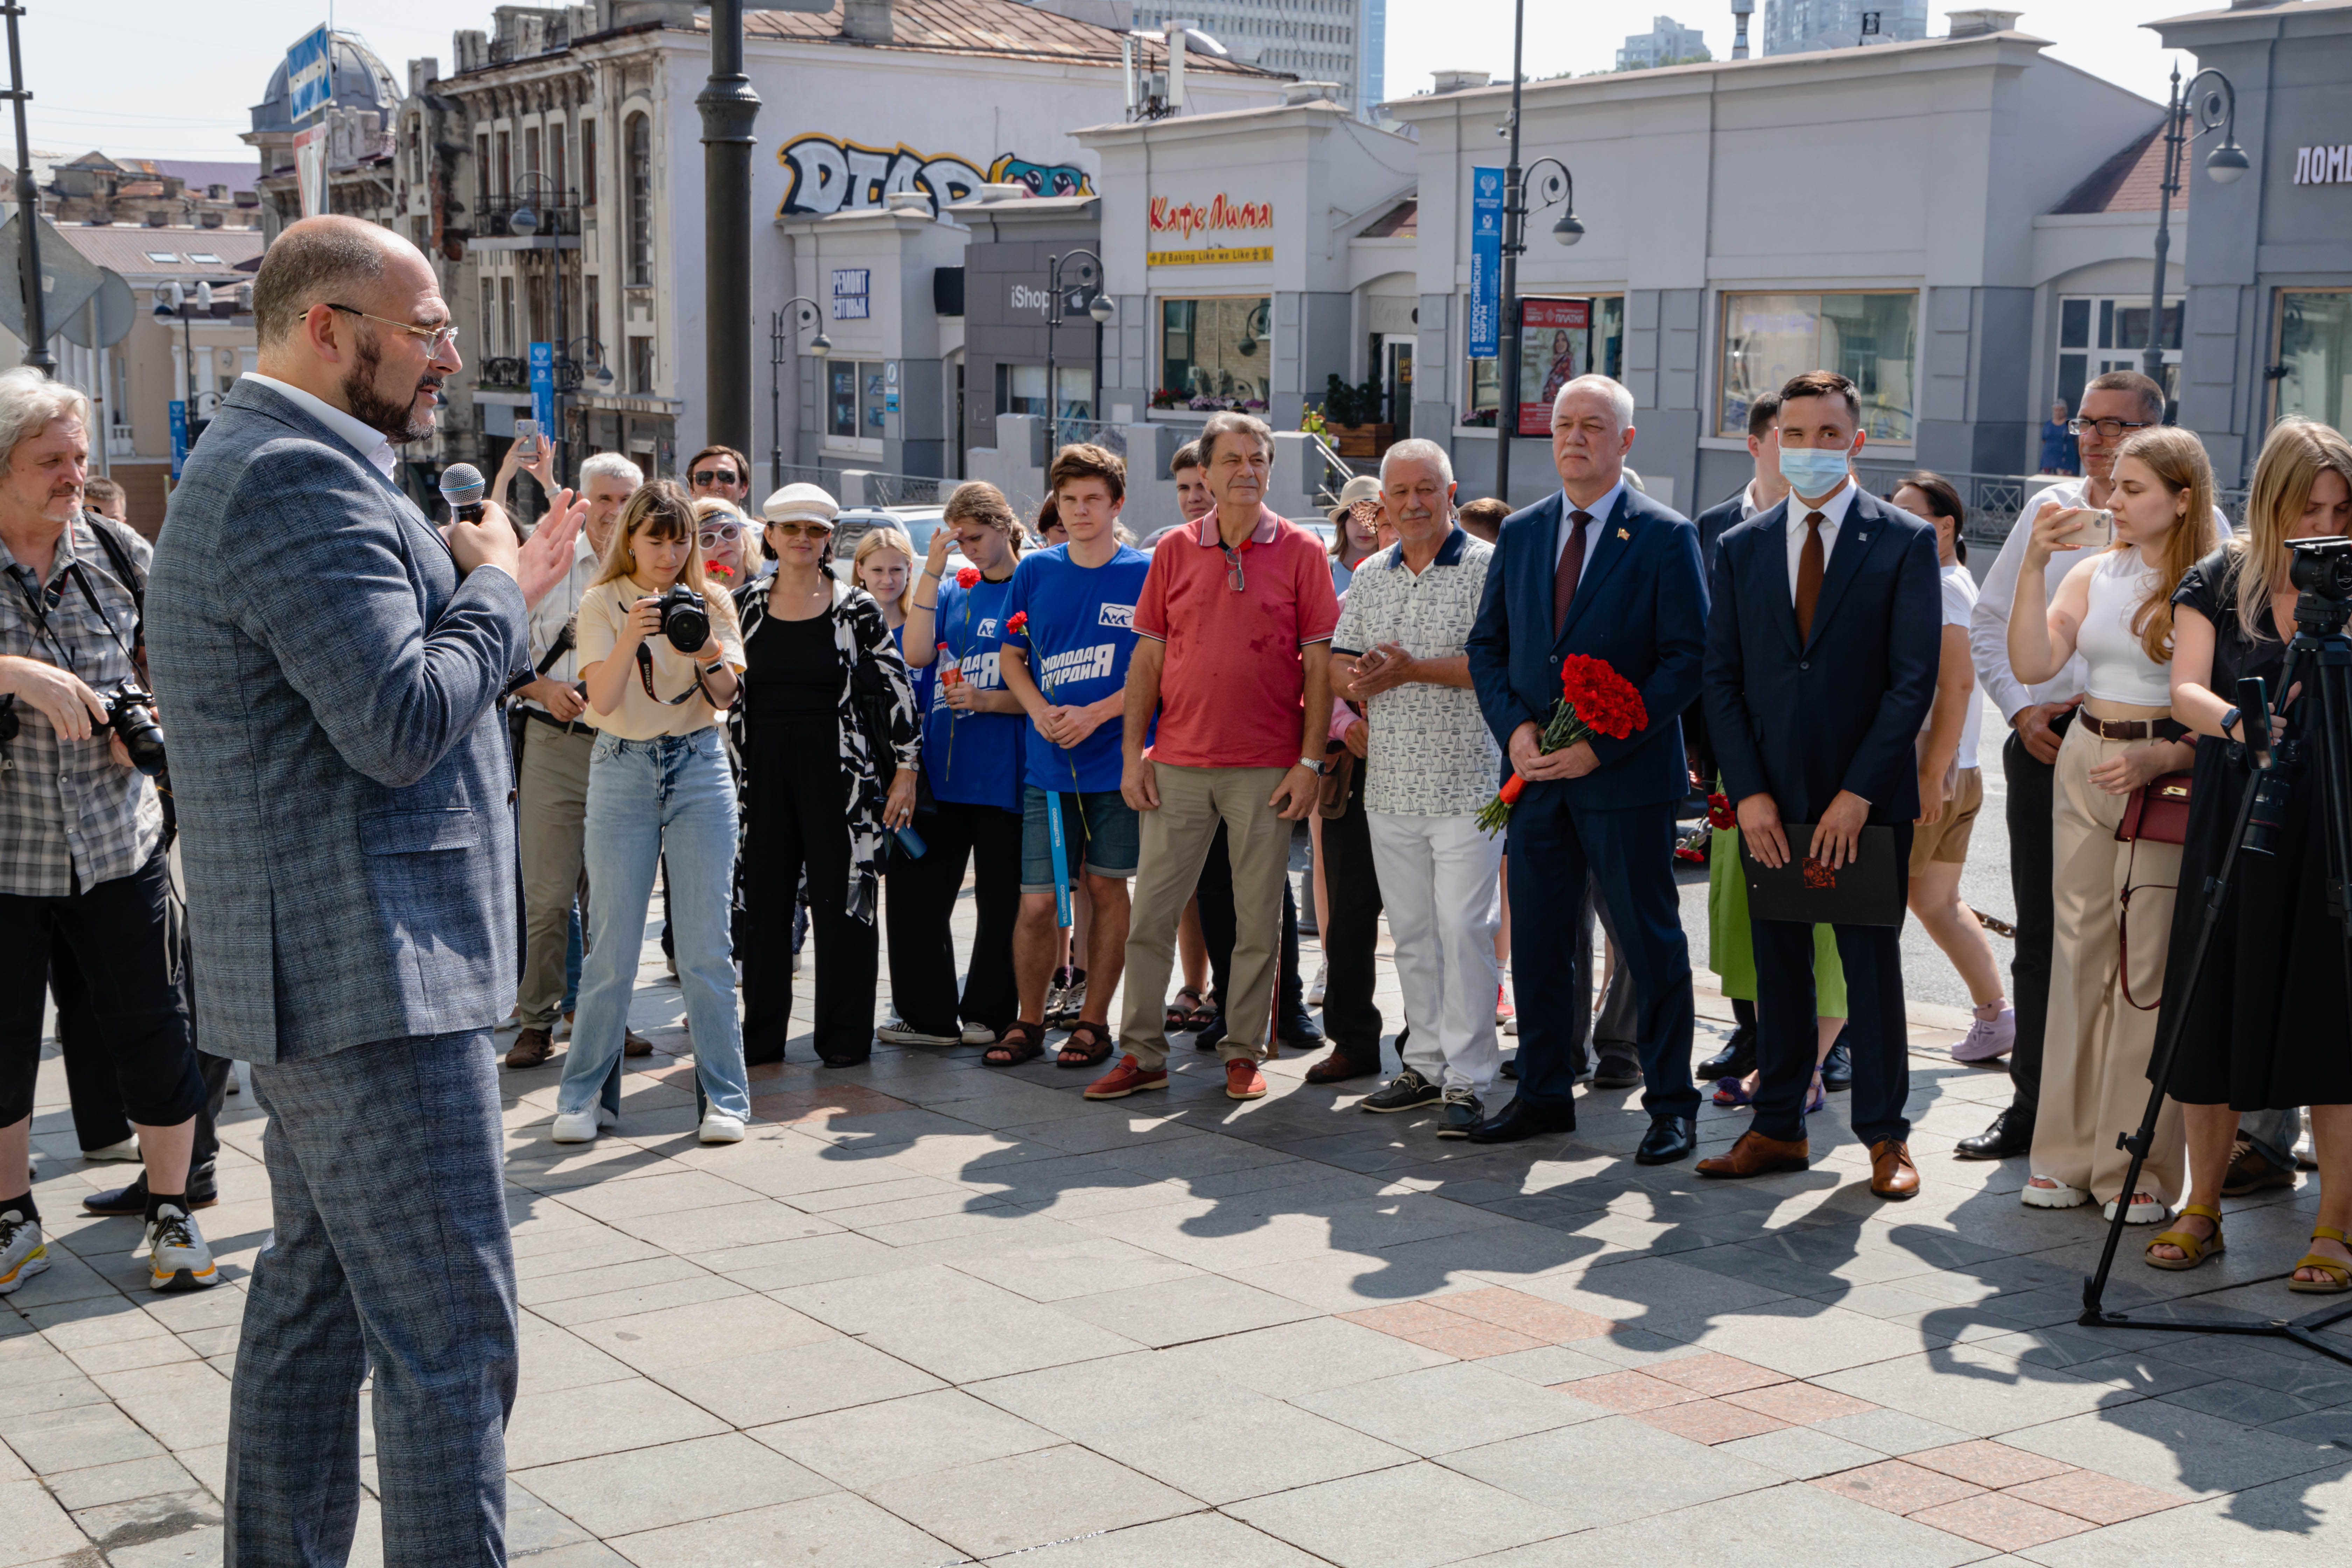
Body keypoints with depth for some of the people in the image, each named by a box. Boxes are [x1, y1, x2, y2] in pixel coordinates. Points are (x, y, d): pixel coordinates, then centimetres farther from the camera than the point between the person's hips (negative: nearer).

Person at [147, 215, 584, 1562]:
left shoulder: (269, 464, 18)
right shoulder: (301, 477, -17)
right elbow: (405, 722, -25)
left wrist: (499, 595, 13)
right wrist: (493, 592, -9)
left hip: (311, 977, 11)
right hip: (376, 969, -11)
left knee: (316, 1300, 18)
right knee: (452, 1344, -8)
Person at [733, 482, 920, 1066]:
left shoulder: (857, 609, -1)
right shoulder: (745, 606, 8)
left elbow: (898, 689, 0)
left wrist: (906, 768, -4)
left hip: (838, 771, -3)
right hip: (763, 770, 3)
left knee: (841, 900, -1)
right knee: (762, 901, 5)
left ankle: (844, 1037, 7)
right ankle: (762, 1034, 14)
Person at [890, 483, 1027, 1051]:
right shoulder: (950, 591, 15)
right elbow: (917, 653, -3)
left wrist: (986, 700, -16)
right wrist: (933, 568, -5)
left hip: (1004, 775, -5)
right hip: (940, 770, 5)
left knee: (1001, 900, 3)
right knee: (915, 891, 2)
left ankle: (989, 1015, 15)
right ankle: (928, 1015, 11)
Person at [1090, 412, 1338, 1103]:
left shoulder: (1300, 552, 0)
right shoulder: (1174, 551, 7)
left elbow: (1318, 665, -1)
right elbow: (1148, 658, 8)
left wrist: (1310, 762, -7)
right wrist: (1133, 752, 2)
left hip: (1267, 769, -2)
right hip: (1179, 762, 2)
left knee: (1258, 921, 5)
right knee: (1150, 913, 2)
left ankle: (1243, 1053, 16)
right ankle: (1142, 1054, 11)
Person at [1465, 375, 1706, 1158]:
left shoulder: (1666, 536, -4)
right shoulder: (1520, 533, 11)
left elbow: (1686, 659, -9)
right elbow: (1488, 645, 14)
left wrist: (1601, 746, -16)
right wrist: (1515, 728, -5)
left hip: (1627, 777, -5)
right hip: (1536, 773, 5)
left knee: (1651, 942, 3)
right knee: (1536, 941, 10)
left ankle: (1672, 1105, 13)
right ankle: (1543, 1094, 22)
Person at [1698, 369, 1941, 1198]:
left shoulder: (1905, 542, -1)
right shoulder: (1739, 547, 9)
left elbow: (1914, 679, -6)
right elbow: (1722, 679, 6)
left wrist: (1857, 794, -13)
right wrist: (1748, 793, -5)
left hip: (1868, 797, -3)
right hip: (1769, 799, 3)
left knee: (1872, 965, 3)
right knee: (1777, 966, 8)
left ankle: (1885, 1136, 13)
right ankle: (1777, 1129, 17)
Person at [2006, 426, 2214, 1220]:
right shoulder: (2095, 572, 9)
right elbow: (2032, 663, -1)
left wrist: (2159, 760, -22)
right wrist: (2033, 565, -9)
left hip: (2168, 780, -5)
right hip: (2084, 767, 5)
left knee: (2147, 969, -3)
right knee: (2078, 958, 9)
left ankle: (2139, 1167, 7)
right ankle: (2070, 1154, 18)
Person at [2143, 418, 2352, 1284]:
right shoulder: (2217, 581, 5)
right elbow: (2185, 693, -6)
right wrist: (2234, 720, -26)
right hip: (2229, 822, 1)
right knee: (2214, 1013, 5)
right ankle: (2202, 1207, 18)